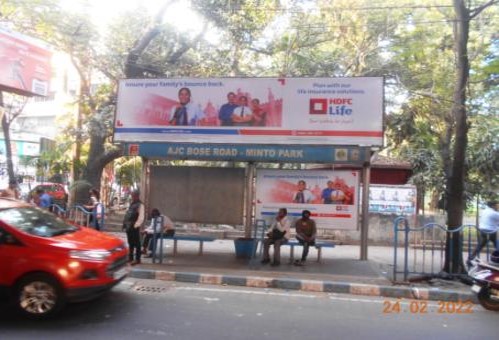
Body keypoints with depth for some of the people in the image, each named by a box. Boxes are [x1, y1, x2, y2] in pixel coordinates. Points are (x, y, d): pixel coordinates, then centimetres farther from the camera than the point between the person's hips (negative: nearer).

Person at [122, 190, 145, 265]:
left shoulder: (140, 205, -10)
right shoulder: (131, 204, 18)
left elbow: (141, 217, -18)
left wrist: (137, 225, -24)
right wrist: (125, 223, 15)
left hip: (134, 227, -9)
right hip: (129, 226, 9)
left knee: (136, 243, -4)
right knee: (130, 242, 16)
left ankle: (137, 259, 0)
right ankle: (130, 257, 25)